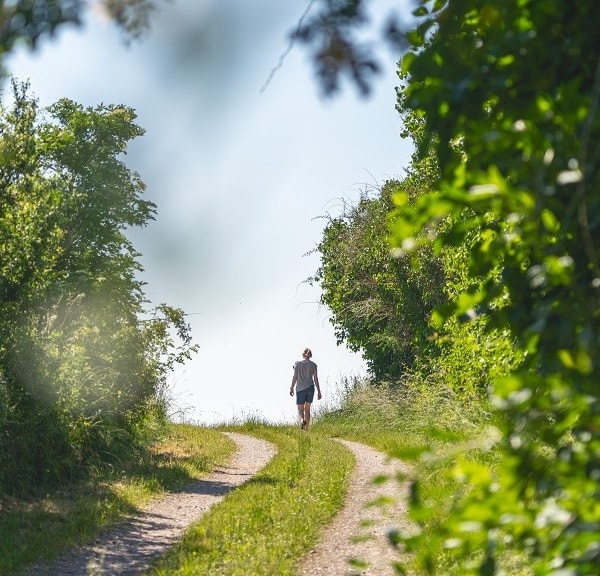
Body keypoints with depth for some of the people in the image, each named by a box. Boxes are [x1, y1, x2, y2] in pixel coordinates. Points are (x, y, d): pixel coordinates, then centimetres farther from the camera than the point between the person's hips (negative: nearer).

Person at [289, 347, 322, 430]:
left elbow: (295, 377, -3)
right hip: (310, 388, 2)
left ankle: (302, 420, -27)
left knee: (300, 410, 5)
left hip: (300, 389, -2)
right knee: (307, 409, 13)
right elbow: (316, 379, 0)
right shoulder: (313, 365, 2)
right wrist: (318, 391, 4)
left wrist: (291, 388, 5)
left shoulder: (297, 363, -2)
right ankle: (306, 429, 10)